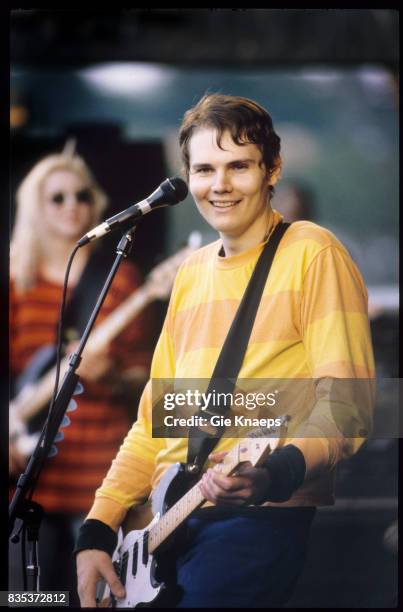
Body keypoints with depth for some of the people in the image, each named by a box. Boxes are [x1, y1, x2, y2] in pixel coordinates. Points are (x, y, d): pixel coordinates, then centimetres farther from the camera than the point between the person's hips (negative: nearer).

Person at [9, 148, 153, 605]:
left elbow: (143, 371, 4)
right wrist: (10, 437, -8)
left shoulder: (119, 278, 5)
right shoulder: (16, 280, 8)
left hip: (101, 462, -1)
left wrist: (111, 376, -16)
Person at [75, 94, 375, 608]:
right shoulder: (192, 273, 18)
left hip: (262, 514, -7)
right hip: (168, 522, 7)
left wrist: (274, 475, -29)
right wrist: (96, 531, 10)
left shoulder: (311, 253, -3)